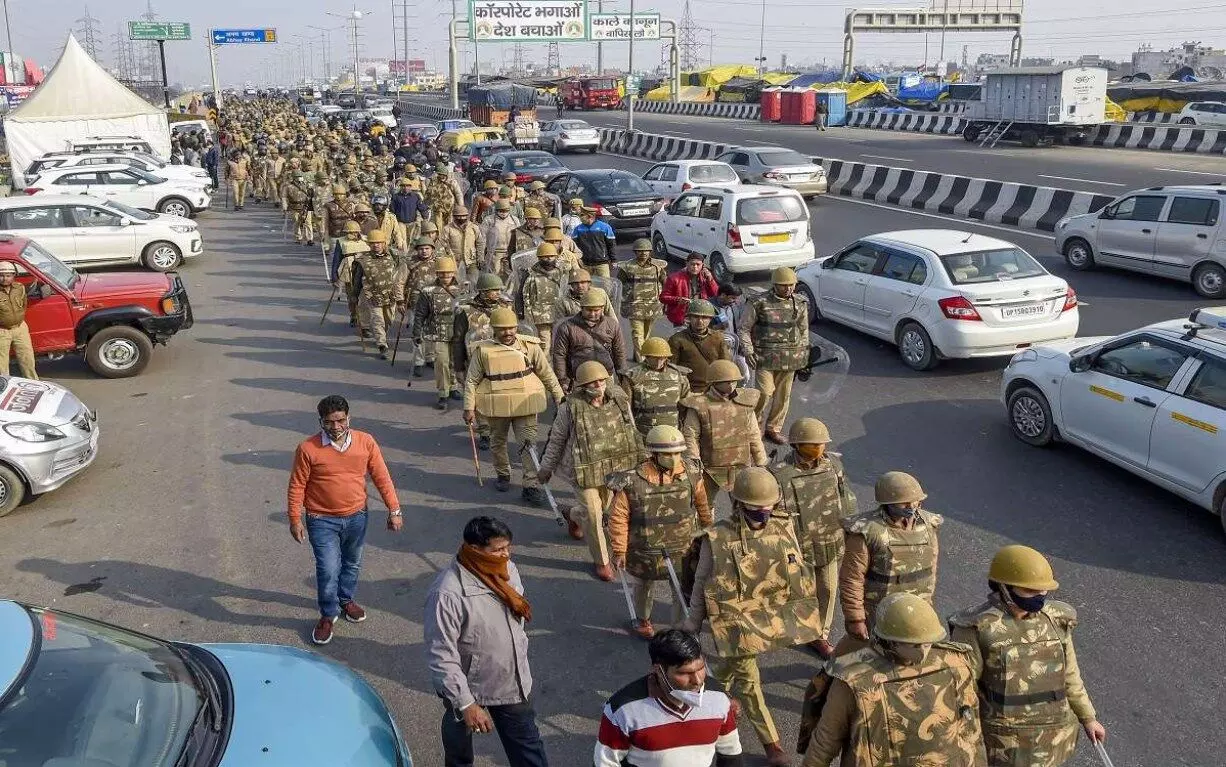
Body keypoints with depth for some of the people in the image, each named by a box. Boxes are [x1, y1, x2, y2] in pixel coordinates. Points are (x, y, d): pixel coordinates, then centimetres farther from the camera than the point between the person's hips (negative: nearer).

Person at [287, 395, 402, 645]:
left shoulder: (366, 442, -10)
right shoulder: (308, 449, -16)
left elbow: (382, 478, -3)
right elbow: (297, 486, -7)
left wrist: (394, 510, -4)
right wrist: (295, 519, -7)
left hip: (356, 517, 3)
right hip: (322, 521, -3)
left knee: (352, 564, 20)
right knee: (328, 570, -6)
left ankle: (346, 600, 46)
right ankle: (328, 614, 16)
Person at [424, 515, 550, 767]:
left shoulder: (506, 569, -8)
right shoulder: (448, 594, -30)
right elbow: (441, 658, -26)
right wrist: (466, 704, -25)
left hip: (514, 685, 5)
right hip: (469, 690, -5)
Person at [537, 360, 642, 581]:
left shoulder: (619, 400, -5)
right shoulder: (571, 407, -14)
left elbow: (632, 431, 10)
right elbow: (556, 439, -2)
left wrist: (638, 459, 15)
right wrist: (546, 468, 5)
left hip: (614, 466, 5)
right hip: (585, 468, -4)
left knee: (606, 507, 20)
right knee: (593, 514, -4)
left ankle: (572, 515, 54)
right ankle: (601, 560, 17)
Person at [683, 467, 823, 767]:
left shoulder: (785, 528, -7)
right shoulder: (716, 539, -17)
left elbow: (799, 571, 6)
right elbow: (701, 585, -7)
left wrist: (802, 613, 11)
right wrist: (692, 625, -1)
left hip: (776, 619, 3)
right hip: (738, 623, -3)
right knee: (747, 680, 6)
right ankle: (771, 743, 21)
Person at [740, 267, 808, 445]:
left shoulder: (800, 304, 6)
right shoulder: (759, 303, -7)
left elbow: (804, 330, 19)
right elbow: (744, 328, -1)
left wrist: (803, 353, 15)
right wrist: (748, 352, -9)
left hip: (790, 357, 4)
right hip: (765, 356, -4)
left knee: (783, 394, 9)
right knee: (765, 392, -11)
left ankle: (774, 429, 23)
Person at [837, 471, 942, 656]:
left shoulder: (928, 524, -4)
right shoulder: (867, 532, -22)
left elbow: (931, 565, 10)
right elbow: (851, 578, -19)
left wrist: (928, 598, 16)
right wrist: (855, 618, -17)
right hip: (875, 615, -5)